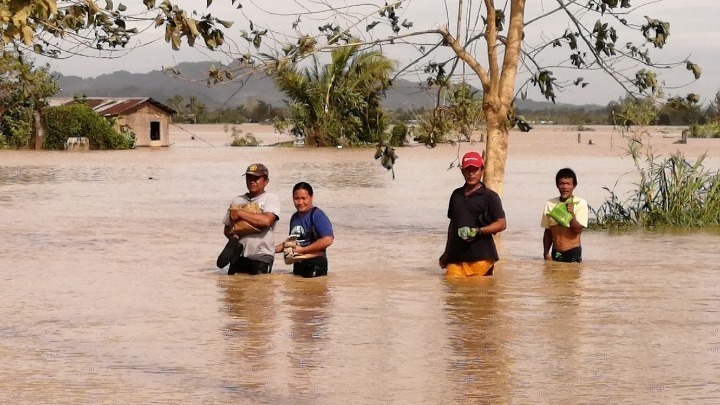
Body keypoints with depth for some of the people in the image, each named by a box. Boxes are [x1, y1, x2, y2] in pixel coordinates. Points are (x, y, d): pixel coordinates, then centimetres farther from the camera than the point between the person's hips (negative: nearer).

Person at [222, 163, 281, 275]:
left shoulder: (271, 198, 1)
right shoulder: (237, 200, 17)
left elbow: (266, 220, -19)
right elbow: (227, 228, 23)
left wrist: (239, 213, -11)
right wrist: (232, 235, -3)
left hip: (261, 257, -5)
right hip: (238, 256, 5)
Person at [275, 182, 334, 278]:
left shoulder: (317, 215, -13)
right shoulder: (295, 217, 12)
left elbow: (328, 239, -23)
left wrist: (302, 250, -18)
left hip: (315, 266, -8)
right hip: (298, 266, 8)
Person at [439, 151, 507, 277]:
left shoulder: (490, 196, 1)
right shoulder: (456, 195, 18)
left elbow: (502, 224, -3)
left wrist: (478, 231, -16)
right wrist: (447, 253, 24)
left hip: (481, 257, -4)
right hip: (456, 256, 4)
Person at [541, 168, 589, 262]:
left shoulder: (580, 203, -4)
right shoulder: (550, 204, 6)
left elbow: (578, 230, -10)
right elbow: (548, 232, 11)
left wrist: (572, 214, -26)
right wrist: (546, 253, 4)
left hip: (573, 253, -4)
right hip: (555, 254, 4)